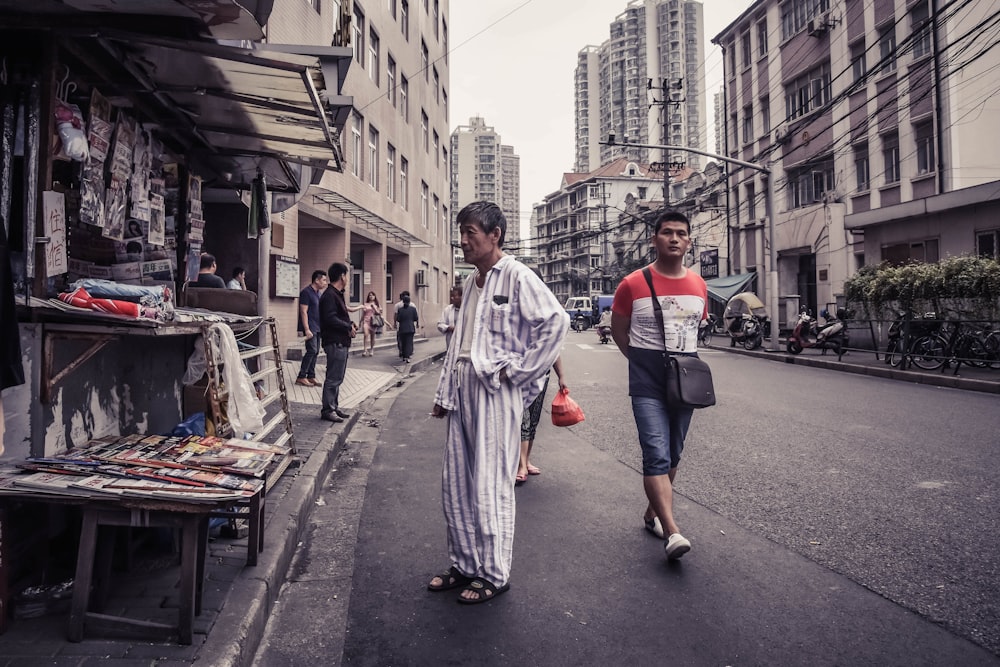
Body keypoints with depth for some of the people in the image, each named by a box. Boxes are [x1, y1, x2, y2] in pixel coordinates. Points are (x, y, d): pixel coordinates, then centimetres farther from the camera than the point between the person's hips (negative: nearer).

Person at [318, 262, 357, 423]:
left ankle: (334, 407, 23)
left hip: (341, 342, 11)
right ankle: (327, 410, 2)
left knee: (337, 377, 15)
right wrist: (349, 327, -15)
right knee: (333, 378, -5)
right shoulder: (330, 295, -15)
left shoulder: (337, 294, 18)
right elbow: (330, 319, -24)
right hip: (335, 342, -11)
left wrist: (351, 324, 4)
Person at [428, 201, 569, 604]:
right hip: (463, 390, 8)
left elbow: (556, 321, -18)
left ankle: (494, 574, 16)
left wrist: (519, 370, -15)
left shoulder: (516, 276, -8)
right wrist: (443, 394, 16)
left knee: (489, 488, 0)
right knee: (455, 486, 12)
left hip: (496, 392, -8)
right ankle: (465, 564, 28)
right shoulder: (470, 284, 17)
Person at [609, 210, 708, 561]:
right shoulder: (633, 284, -7)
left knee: (673, 455, 14)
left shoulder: (699, 286, 6)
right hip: (647, 385, -5)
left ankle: (653, 512, 31)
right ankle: (672, 532, -16)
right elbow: (618, 330, 5)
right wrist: (644, 361, 6)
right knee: (656, 455, -14)